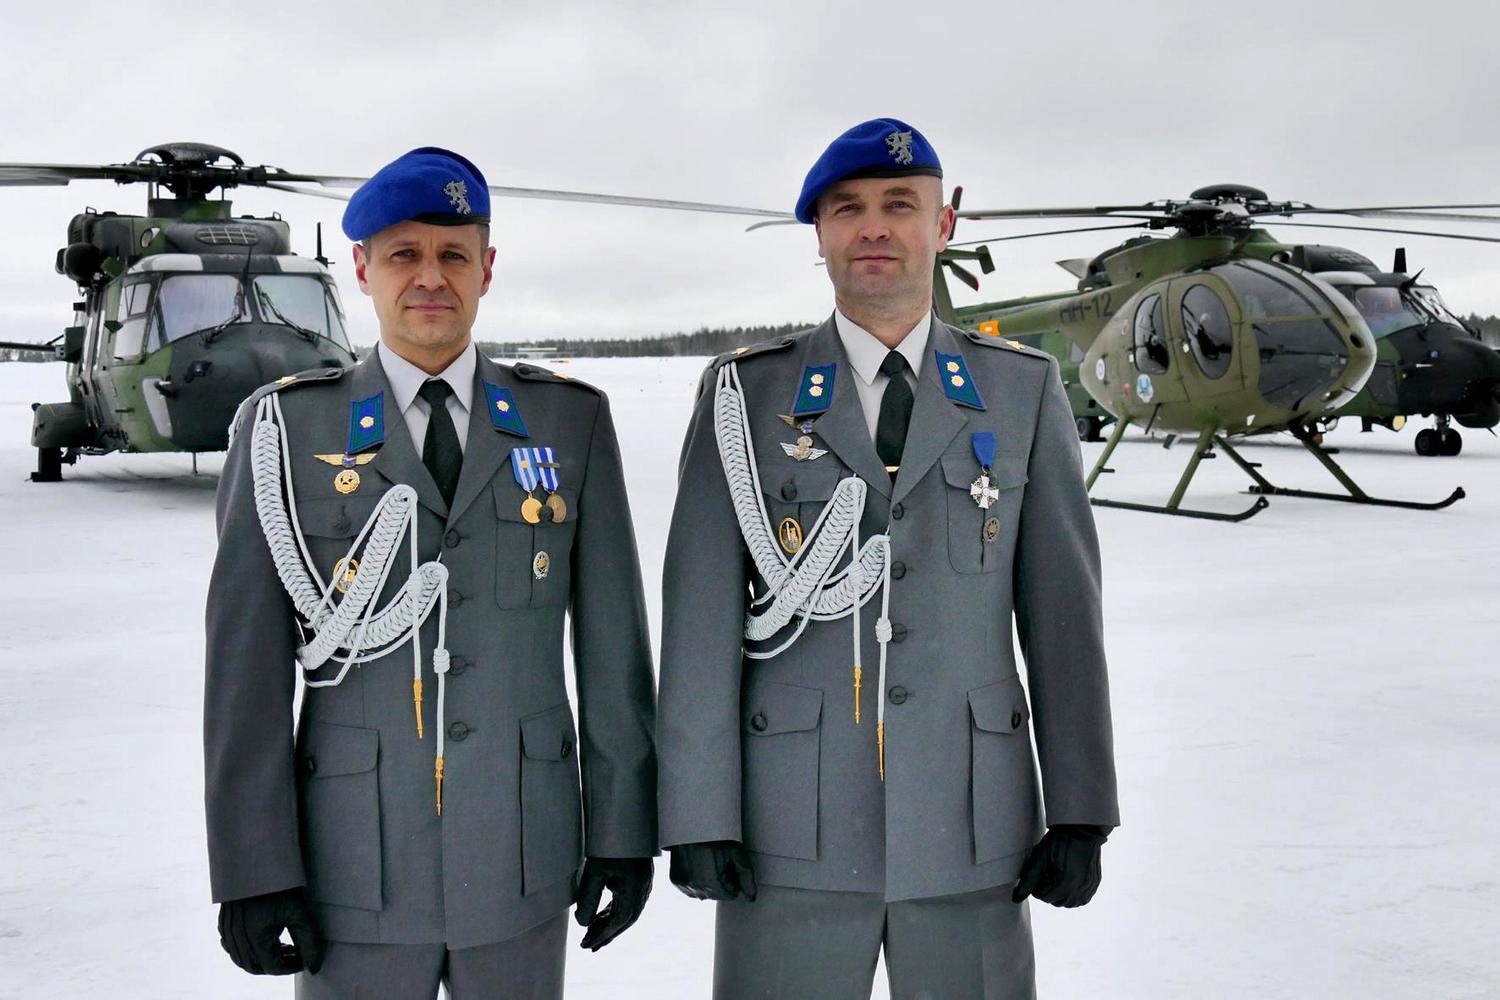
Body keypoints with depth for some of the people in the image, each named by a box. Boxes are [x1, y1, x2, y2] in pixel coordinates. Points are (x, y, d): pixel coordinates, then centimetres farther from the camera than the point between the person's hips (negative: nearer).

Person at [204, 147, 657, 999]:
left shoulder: (571, 420, 2)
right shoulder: (285, 428, -1)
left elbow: (612, 638, 2)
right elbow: (246, 659, -3)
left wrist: (624, 829, 1)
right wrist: (253, 866, -6)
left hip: (524, 860, 1)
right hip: (354, 863, -1)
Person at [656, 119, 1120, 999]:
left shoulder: (1024, 390, 4)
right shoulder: (748, 394, 1)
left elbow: (1063, 607, 2)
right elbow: (701, 612, -3)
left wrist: (1081, 810, -1)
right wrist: (699, 815, -6)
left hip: (972, 826, 1)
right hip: (790, 828, -1)